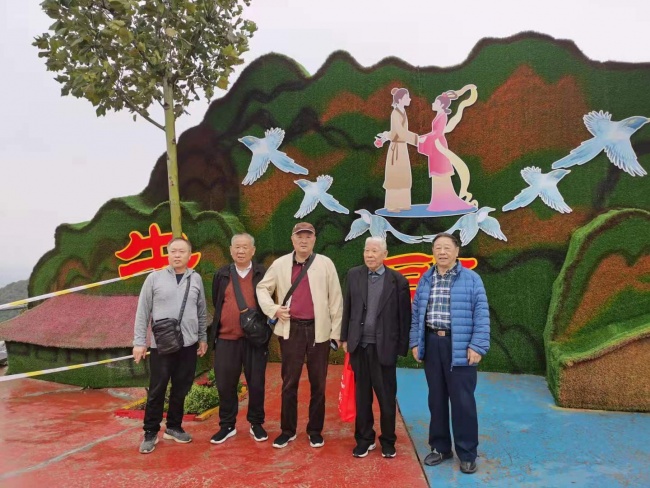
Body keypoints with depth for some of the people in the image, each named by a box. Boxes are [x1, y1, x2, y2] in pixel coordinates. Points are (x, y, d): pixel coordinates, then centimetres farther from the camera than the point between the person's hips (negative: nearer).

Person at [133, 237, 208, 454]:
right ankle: (151, 432, 20)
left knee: (181, 390, 12)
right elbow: (142, 312, -1)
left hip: (188, 345, 3)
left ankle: (174, 427, 29)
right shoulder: (155, 278, -3)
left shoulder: (196, 279, 4)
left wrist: (203, 338, 11)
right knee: (156, 391, 5)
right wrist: (139, 342, -4)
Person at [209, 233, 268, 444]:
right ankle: (227, 425, 25)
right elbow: (216, 303, 16)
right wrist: (220, 325, 13)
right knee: (225, 384, 8)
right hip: (226, 339, 2)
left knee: (256, 383, 8)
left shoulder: (263, 274, -1)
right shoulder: (222, 274, 7)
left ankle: (256, 424, 26)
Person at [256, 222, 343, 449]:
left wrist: (336, 331, -2)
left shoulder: (325, 263, -2)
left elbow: (335, 299, 0)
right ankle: (288, 430, 26)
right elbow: (262, 288, 14)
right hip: (291, 329, 1)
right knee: (289, 383, 10)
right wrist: (273, 309, -3)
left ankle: (315, 430, 26)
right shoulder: (280, 264, 3)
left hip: (319, 330, -1)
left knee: (318, 383, 10)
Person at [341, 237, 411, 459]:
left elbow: (404, 315, -3)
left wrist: (402, 346, -4)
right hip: (359, 345, 3)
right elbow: (347, 308, 6)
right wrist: (345, 337, 5)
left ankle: (388, 441, 28)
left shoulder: (398, 280, -6)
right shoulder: (353, 275, 3)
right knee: (362, 395, 14)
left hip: (385, 347, -2)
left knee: (387, 397, 10)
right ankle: (364, 438, 30)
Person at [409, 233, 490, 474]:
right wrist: (415, 342, 7)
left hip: (460, 346, -4)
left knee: (462, 400, 2)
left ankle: (467, 453, 19)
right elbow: (417, 313, 12)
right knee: (436, 398, 13)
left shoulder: (471, 279, -3)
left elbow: (481, 314, -7)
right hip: (431, 343, 4)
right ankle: (440, 447, 28)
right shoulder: (425, 280, 9)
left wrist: (477, 346, -13)